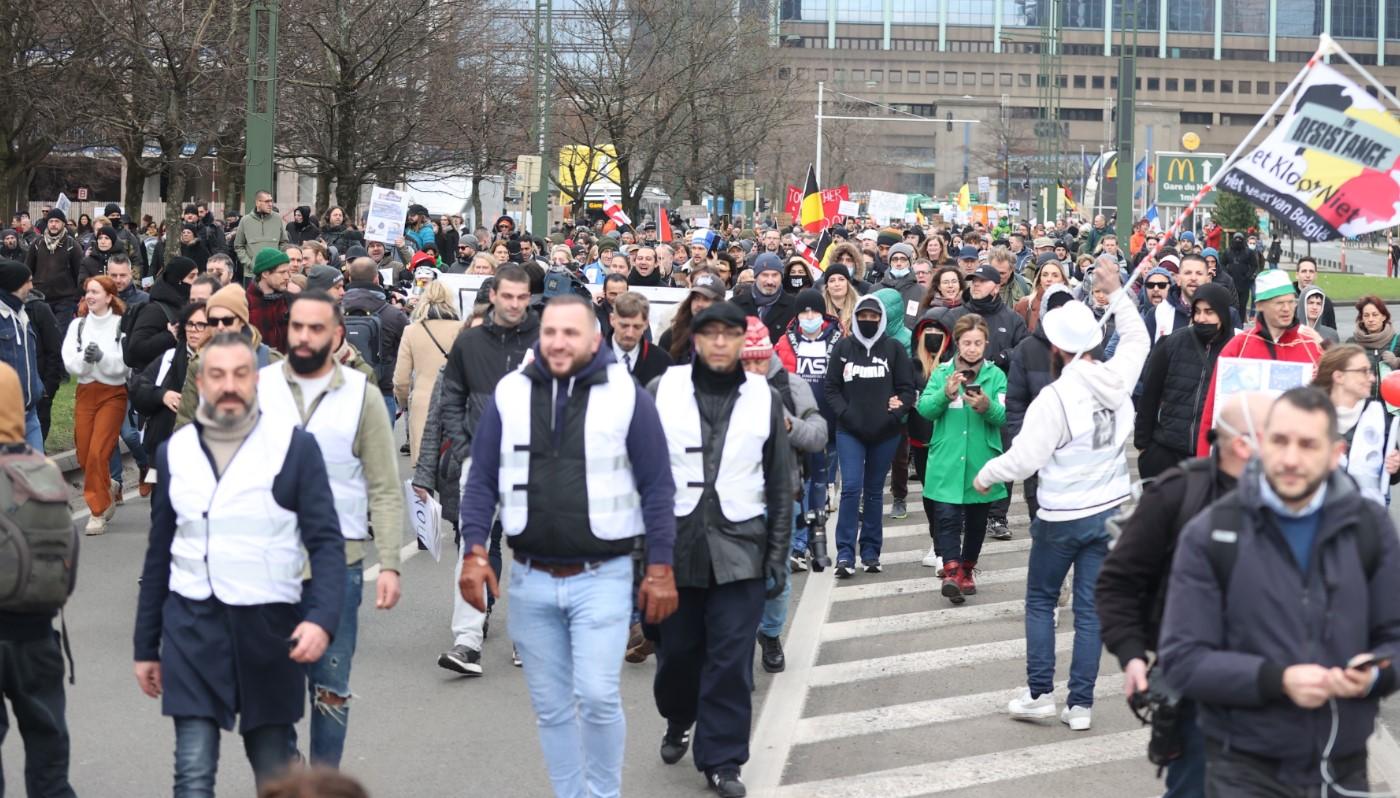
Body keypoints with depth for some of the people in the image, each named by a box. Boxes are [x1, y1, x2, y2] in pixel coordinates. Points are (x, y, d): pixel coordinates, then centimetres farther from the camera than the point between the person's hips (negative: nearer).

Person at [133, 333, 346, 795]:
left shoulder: (294, 445, -4)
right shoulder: (175, 451, 6)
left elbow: (326, 543, -6)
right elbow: (159, 556, 13)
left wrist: (322, 619, -22)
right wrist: (146, 646, 14)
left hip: (270, 625, -2)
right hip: (193, 626, 2)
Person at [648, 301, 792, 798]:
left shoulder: (765, 398, 2)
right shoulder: (662, 391, 0)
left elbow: (781, 483, 6)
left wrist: (777, 557, 2)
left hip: (739, 545, 0)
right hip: (673, 540, 1)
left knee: (730, 660, -3)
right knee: (676, 649, 11)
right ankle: (678, 721, 40)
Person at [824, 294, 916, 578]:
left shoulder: (894, 349, 3)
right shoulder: (842, 348, 4)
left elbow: (907, 389, 3)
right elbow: (832, 388, 4)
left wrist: (895, 413, -12)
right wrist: (845, 413, -10)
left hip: (885, 433, 1)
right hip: (850, 431, -1)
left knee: (874, 491, 9)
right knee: (851, 487, -12)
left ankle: (871, 552, 16)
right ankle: (845, 554, -11)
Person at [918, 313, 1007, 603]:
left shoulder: (996, 375, 2)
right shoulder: (941, 373, 3)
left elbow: (1004, 416, -9)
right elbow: (924, 408, -8)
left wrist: (987, 407, -29)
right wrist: (945, 394, -25)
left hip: (981, 463, 1)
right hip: (946, 463, -1)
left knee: (976, 521, 13)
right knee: (947, 517, -14)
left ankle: (967, 569, 29)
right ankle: (951, 571, -20)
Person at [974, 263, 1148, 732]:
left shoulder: (1055, 397, -19)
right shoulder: (1117, 378, -4)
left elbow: (1023, 459, -17)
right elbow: (1137, 338, 18)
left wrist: (985, 475, 1)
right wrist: (1117, 295, 24)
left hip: (1061, 516, -5)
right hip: (1109, 511, 5)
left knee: (1040, 601, 12)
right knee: (1090, 609, 7)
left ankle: (1040, 694, 9)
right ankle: (1081, 704, 8)